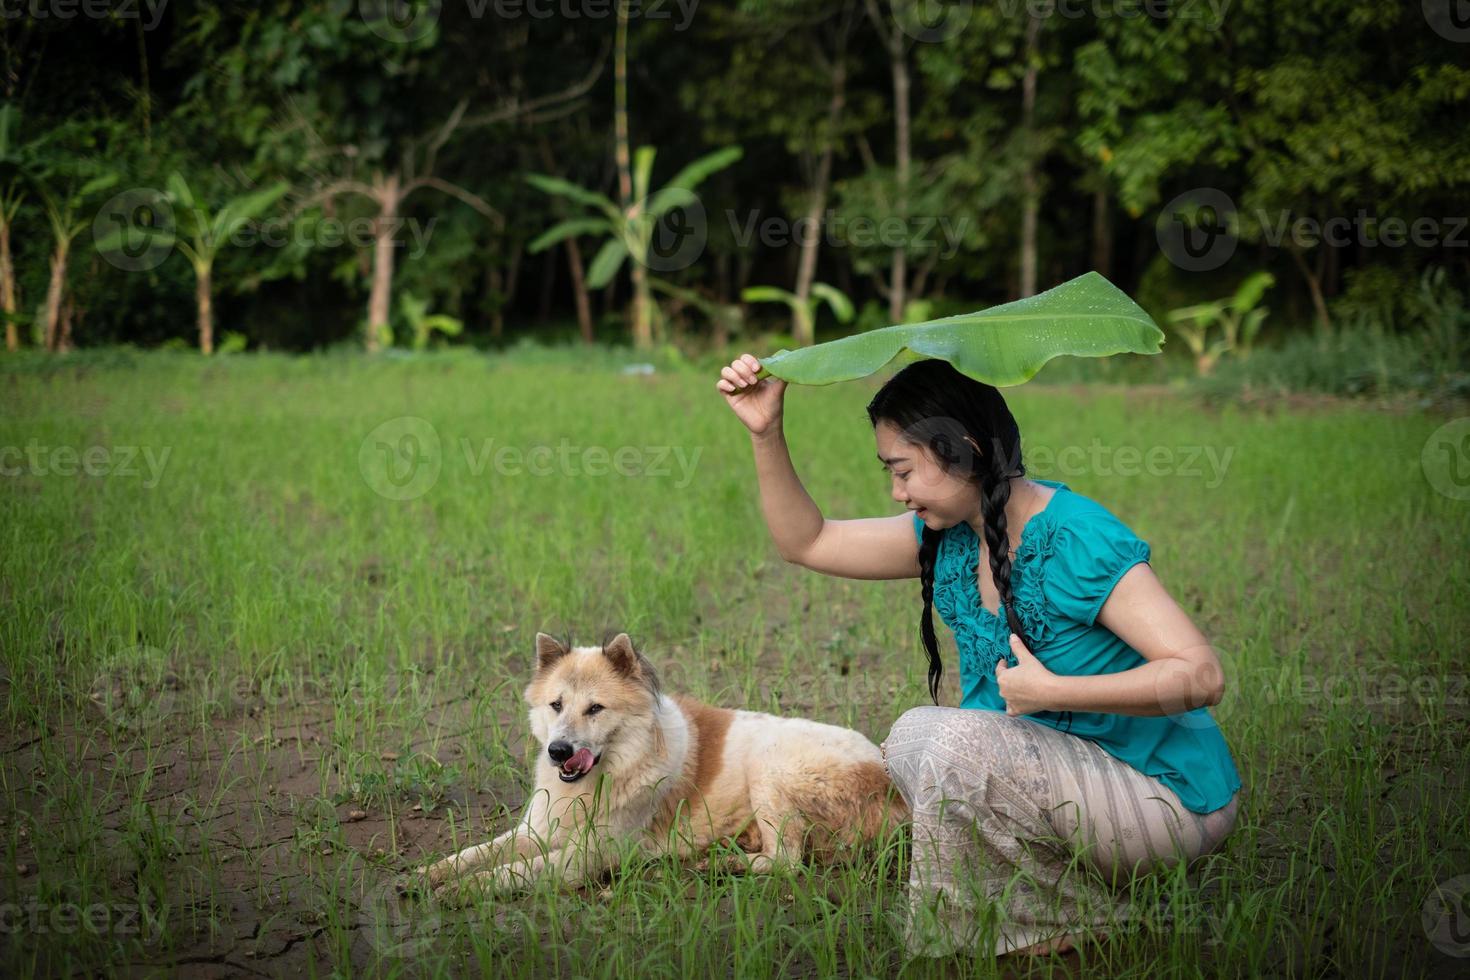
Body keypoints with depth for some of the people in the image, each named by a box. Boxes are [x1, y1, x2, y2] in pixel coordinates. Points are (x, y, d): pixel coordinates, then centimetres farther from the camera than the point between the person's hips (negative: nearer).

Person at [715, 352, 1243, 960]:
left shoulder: (1078, 541, -22)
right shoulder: (948, 537, 3)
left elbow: (1201, 675, -27)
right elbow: (807, 542, 12)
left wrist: (1053, 691, -31)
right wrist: (766, 433, 0)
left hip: (1167, 798, -9)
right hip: (1083, 772, 9)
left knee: (958, 742, -23)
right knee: (912, 738, 0)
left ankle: (1066, 927, -6)